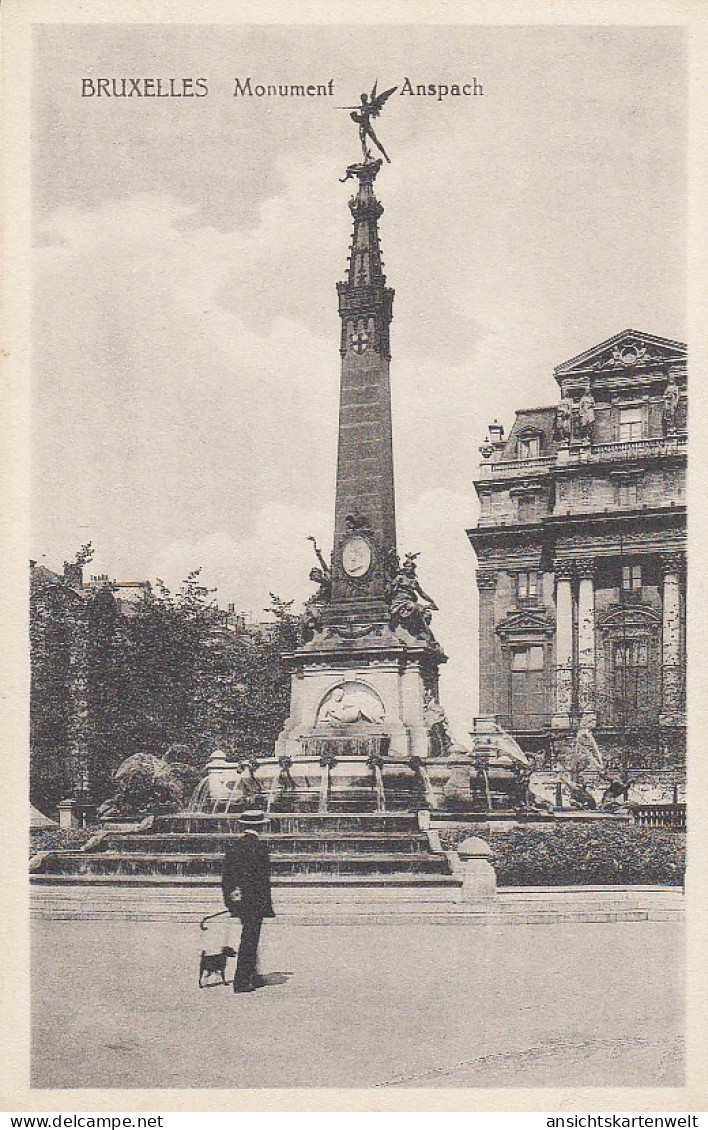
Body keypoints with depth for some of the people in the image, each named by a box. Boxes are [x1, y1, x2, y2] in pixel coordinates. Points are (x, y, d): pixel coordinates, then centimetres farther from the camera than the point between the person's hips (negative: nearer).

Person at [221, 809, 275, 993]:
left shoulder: (233, 846, 5)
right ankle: (241, 981, 2)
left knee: (249, 937, 19)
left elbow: (225, 876, 8)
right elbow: (263, 880, -14)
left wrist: (229, 900, 15)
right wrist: (267, 907, -8)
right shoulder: (260, 847, -14)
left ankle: (253, 976, 26)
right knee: (249, 940, 0)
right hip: (253, 901, -6)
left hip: (235, 900, 6)